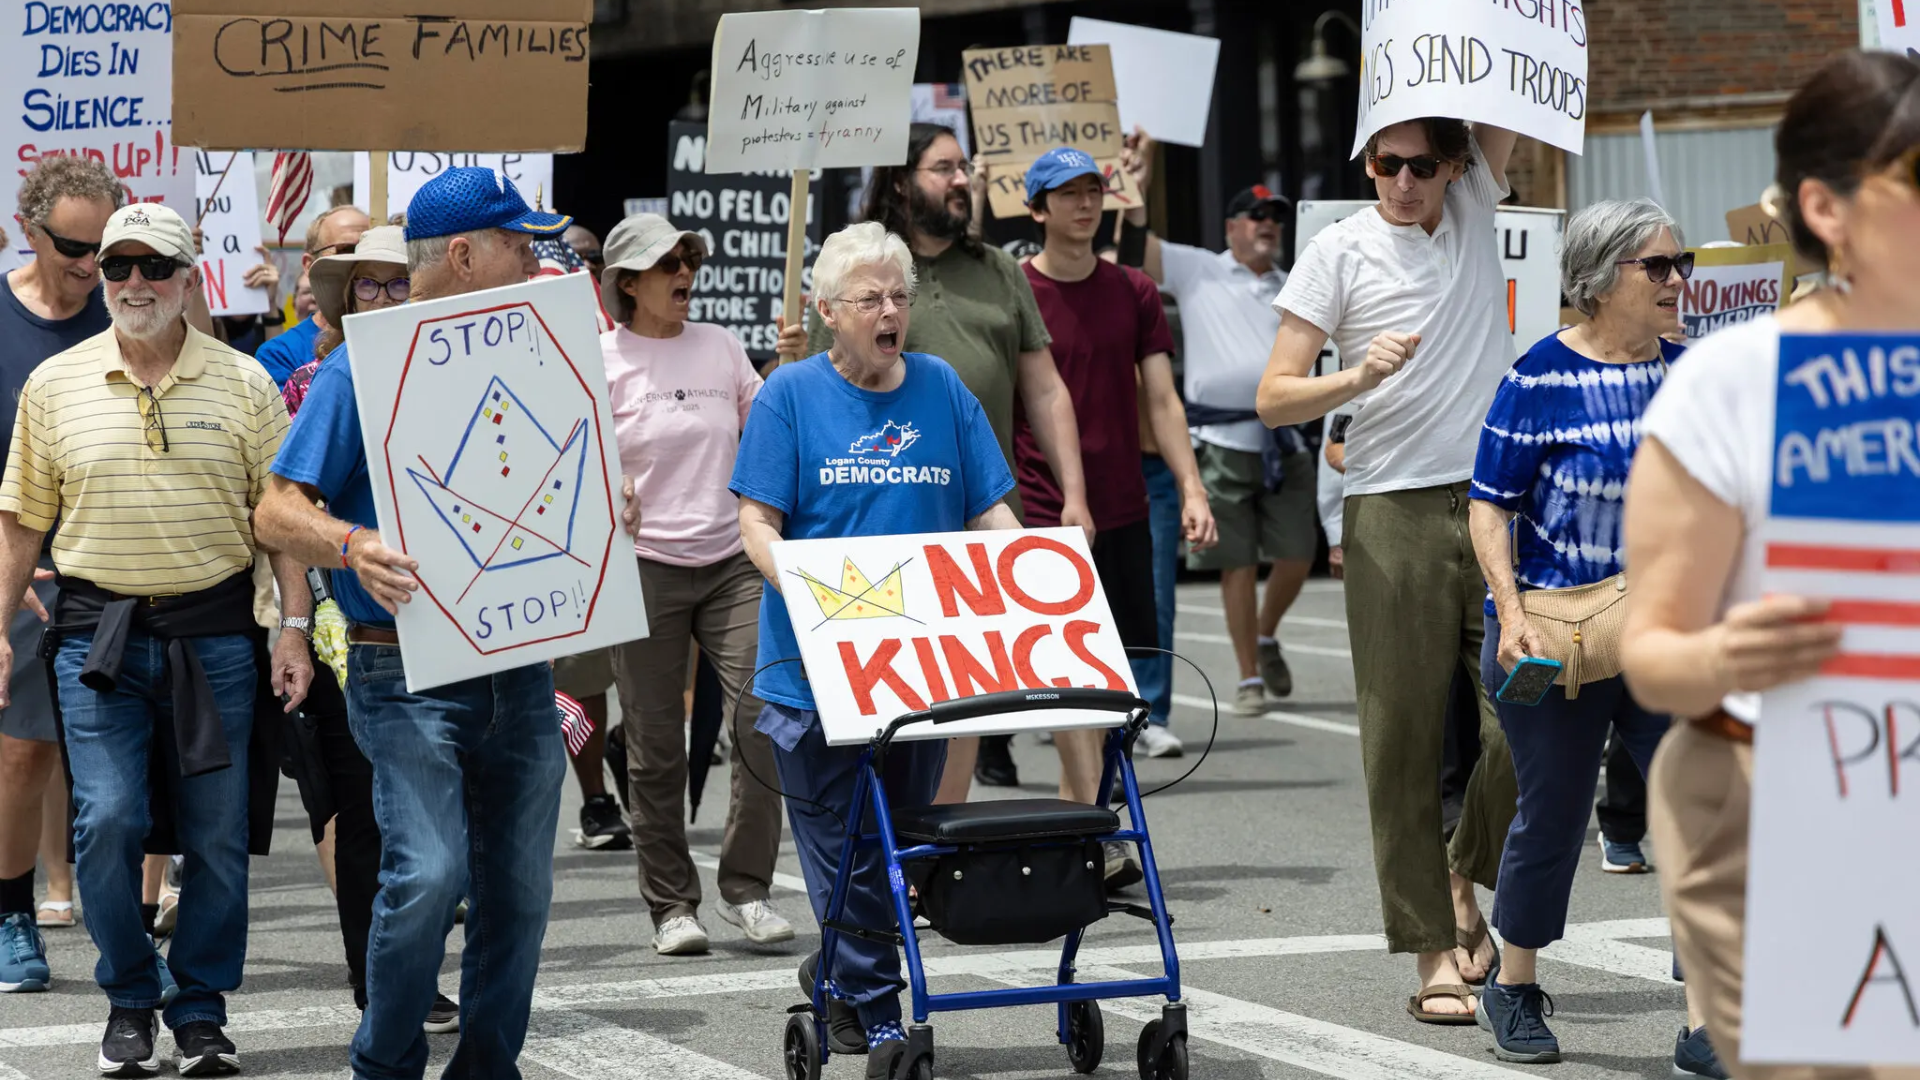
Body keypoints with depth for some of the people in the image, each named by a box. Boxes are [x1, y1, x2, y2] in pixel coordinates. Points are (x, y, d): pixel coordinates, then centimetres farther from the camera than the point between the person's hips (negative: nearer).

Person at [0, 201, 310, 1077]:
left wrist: (294, 628, -3)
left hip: (215, 628, 0)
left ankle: (201, 1010, 16)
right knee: (106, 822, -8)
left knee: (219, 832, 2)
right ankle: (128, 1002, 10)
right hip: (98, 629, 0)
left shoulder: (243, 384, 3)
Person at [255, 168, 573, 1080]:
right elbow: (279, 512, -9)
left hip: (518, 660, 6)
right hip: (412, 672, -6)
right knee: (428, 872, -17)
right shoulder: (365, 369, -5)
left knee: (519, 885, 7)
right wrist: (351, 548, -28)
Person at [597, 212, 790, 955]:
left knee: (764, 719, -9)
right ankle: (671, 906, 11)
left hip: (732, 560, 3)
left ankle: (747, 887, 3)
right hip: (643, 567, -3)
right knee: (655, 747, 2)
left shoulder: (721, 347, 10)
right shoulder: (601, 362, -1)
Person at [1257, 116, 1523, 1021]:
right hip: (1394, 513, -3)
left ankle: (1467, 885, 20)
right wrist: (1359, 379, -18)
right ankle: (1435, 952, 3)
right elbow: (1273, 399, -2)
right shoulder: (1340, 252, 2)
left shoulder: (1476, 207, 11)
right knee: (1404, 737, -2)